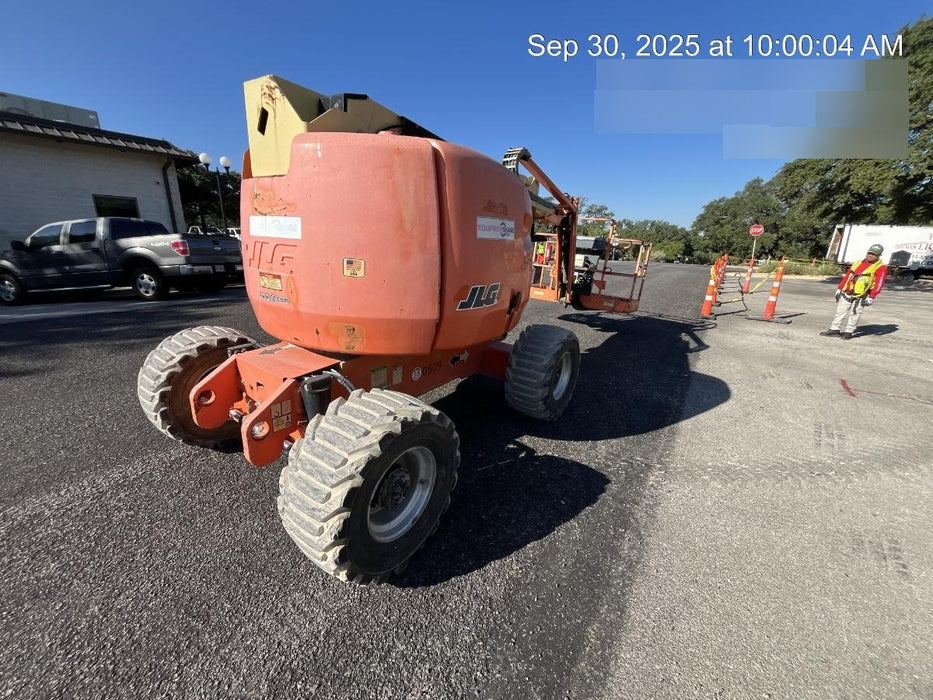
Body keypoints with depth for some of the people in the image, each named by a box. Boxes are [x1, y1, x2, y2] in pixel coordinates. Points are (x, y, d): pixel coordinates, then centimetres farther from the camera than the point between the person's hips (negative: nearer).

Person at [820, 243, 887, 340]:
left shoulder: (880, 267, -3)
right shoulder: (858, 263, 15)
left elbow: (879, 284, -10)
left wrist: (871, 297, -18)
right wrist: (839, 288, 11)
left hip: (860, 296, -5)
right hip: (846, 293, 5)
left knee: (854, 314, -4)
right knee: (840, 311, 6)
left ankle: (848, 332, 3)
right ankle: (835, 329, 12)